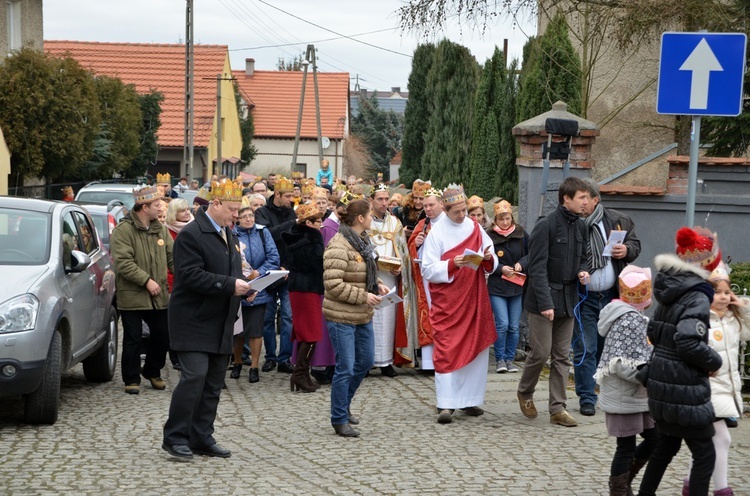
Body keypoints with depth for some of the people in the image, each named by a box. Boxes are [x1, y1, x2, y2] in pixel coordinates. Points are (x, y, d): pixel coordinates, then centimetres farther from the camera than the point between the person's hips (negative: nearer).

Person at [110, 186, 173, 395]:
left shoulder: (160, 229, 10)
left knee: (162, 336, 9)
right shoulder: (123, 230, -11)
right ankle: (131, 379, 14)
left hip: (158, 297, 6)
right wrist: (146, 280, -21)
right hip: (132, 297, -6)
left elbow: (172, 256, 10)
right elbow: (123, 263, -19)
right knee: (133, 340, 1)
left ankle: (152, 372, 29)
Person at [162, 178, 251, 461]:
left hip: (220, 323, 9)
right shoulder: (191, 234, -12)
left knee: (213, 383, 9)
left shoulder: (229, 236, 16)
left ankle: (202, 438, 16)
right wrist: (230, 286, -24)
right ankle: (175, 437, -4)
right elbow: (191, 275, -21)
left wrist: (243, 287, 5)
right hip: (194, 321, -9)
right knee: (194, 377, -14)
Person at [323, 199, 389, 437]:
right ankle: (339, 419, 9)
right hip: (342, 317, -9)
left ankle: (344, 405, 37)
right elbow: (333, 284, -25)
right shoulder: (338, 247, -20)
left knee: (366, 361, 18)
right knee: (345, 368, -4)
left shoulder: (363, 241, 10)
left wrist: (377, 285, 5)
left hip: (363, 315, 10)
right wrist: (363, 296, -21)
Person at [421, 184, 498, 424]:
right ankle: (445, 405, -12)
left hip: (474, 299, 4)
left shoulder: (476, 228, 7)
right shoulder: (437, 233, -4)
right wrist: (452, 264, -22)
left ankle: (470, 399, 16)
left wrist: (488, 258, -12)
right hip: (447, 301, -4)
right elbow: (428, 270, -8)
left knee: (476, 347, 6)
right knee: (447, 350, -9)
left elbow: (492, 264, 10)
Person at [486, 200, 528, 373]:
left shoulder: (520, 233, 3)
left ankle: (510, 359, 18)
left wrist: (521, 264, -9)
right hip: (496, 287, -3)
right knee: (502, 324, -10)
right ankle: (499, 359, 4)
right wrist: (501, 269, -17)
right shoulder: (489, 236, -7)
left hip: (517, 286, 3)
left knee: (514, 326, 6)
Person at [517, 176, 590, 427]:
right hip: (543, 298, -7)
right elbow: (537, 268, -17)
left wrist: (583, 271, -2)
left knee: (562, 356, 8)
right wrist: (545, 303, -21)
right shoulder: (546, 226, -14)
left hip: (568, 299, 7)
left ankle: (558, 408, 12)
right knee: (541, 352, -3)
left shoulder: (580, 227, 8)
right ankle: (525, 392, 23)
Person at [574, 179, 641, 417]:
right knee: (585, 350, -1)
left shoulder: (618, 220, 1)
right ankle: (587, 399, 8)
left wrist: (626, 250, -10)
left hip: (611, 296, 3)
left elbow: (635, 244, 11)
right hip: (583, 298, -3)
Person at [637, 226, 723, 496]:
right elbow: (689, 342, -28)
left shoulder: (669, 293, 8)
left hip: (662, 385, 8)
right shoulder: (697, 297, -18)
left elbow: (654, 333, 16)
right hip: (686, 390, -8)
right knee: (704, 455, 3)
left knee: (666, 445, 23)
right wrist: (714, 362, -13)